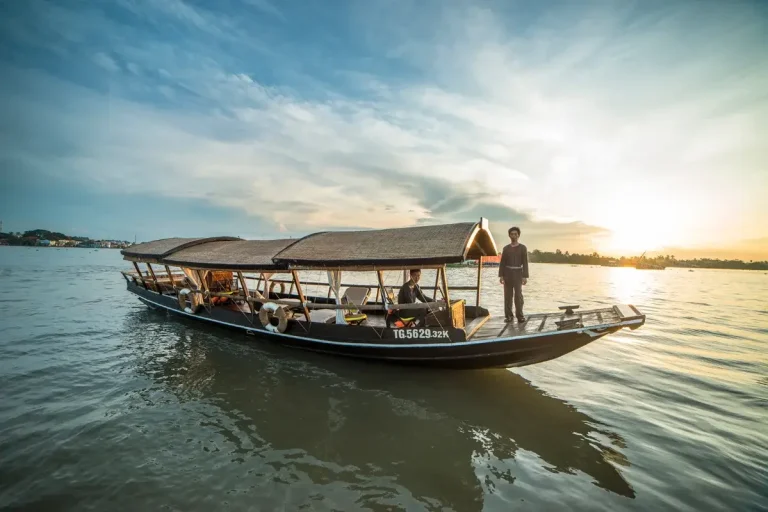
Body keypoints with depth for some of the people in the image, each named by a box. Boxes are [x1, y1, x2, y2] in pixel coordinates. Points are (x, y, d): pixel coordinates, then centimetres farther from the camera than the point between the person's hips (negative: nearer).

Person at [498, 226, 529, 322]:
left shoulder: (523, 248, 2)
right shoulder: (505, 248, 7)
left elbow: (525, 263, -2)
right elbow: (502, 263, 4)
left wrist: (525, 277, -10)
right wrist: (501, 276, -5)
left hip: (518, 274, -1)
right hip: (507, 273, 2)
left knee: (518, 295, -7)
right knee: (508, 295, 2)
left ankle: (520, 315, 0)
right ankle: (508, 315, 7)